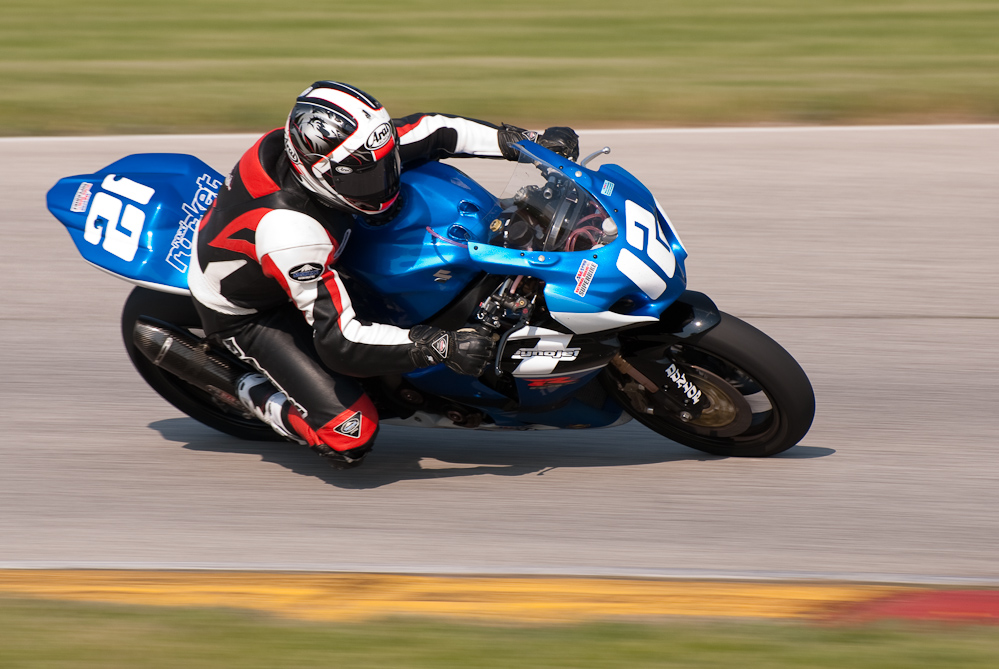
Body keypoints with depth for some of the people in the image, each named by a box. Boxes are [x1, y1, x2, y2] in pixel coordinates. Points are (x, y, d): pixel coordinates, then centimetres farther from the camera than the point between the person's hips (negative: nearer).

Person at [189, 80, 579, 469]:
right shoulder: (292, 233, -44)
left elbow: (427, 132, -10)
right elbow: (340, 342, -39)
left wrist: (528, 142, -15)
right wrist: (442, 348, -40)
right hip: (247, 315, -8)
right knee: (350, 438, -20)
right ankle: (256, 393, 7)